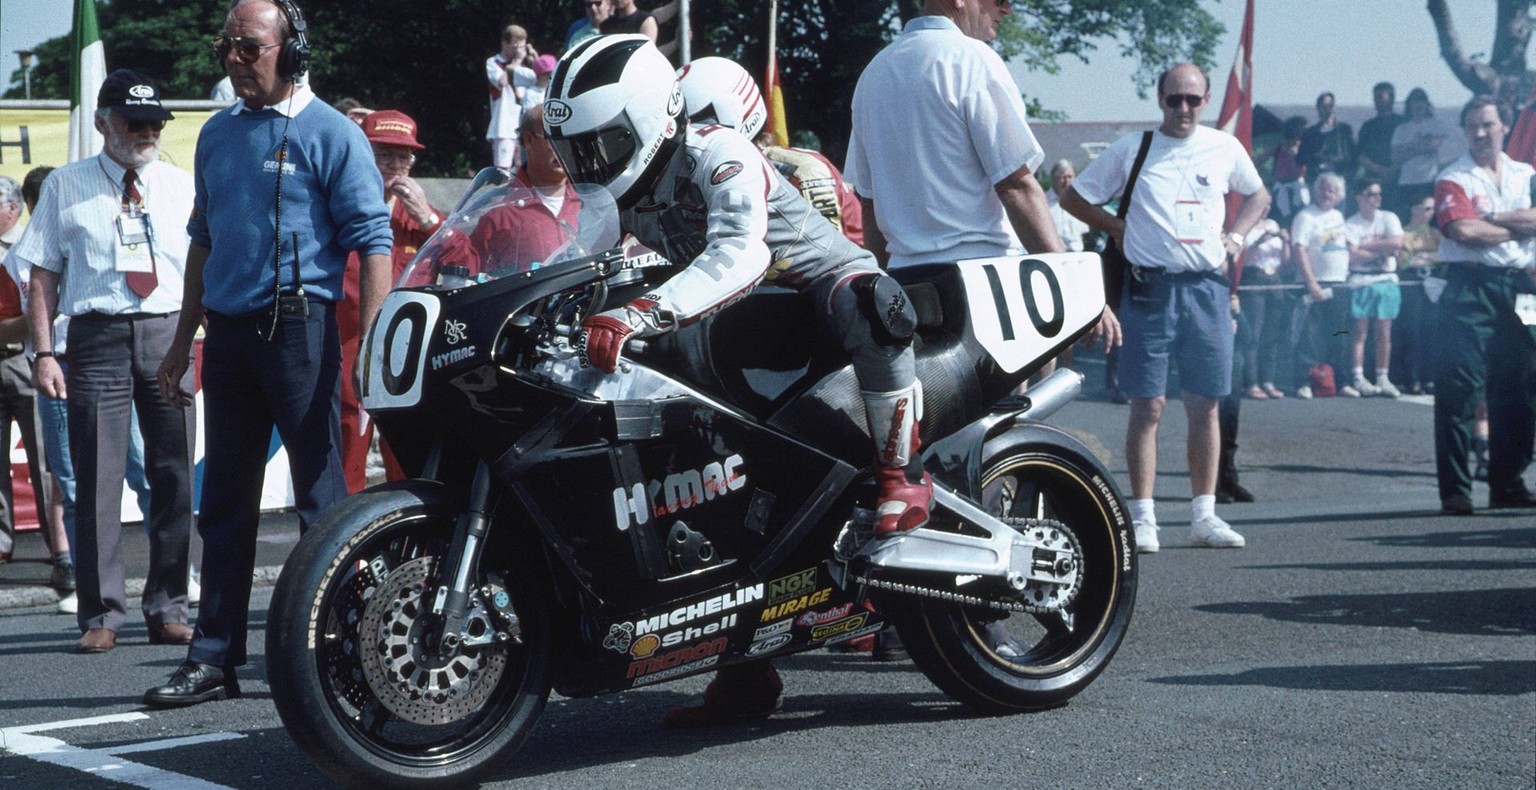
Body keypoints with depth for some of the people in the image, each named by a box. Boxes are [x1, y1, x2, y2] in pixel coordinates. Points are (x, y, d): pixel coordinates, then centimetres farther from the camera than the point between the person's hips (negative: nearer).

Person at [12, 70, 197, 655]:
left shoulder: (183, 186, 14)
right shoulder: (65, 187, 9)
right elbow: (43, 277, 6)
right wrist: (43, 352, -3)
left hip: (169, 333, 2)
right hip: (98, 336, -2)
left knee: (174, 475, 4)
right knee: (97, 478, -4)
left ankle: (168, 609, 13)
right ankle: (102, 614, 2)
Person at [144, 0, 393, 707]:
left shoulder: (331, 133, -4)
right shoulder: (217, 134, 16)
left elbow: (372, 244, -9)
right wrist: (183, 342, 20)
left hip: (299, 326, -7)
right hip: (228, 331, 7)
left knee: (321, 498, -4)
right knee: (225, 500, 9)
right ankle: (215, 656, 14)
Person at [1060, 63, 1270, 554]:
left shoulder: (1225, 149, 10)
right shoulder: (1130, 150, 3)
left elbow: (1258, 196, 26)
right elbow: (1073, 197, 9)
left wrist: (1236, 236, 10)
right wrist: (1118, 229, 2)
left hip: (1207, 287, 2)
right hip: (1150, 287, -2)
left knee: (1205, 406, 4)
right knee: (1147, 405, -3)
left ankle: (1204, 515, 11)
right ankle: (1142, 517, -1)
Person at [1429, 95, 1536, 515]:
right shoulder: (1453, 180, 0)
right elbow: (1463, 231, -15)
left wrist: (1491, 220, -10)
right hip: (1470, 288, -5)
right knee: (1459, 390, -10)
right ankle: (1455, 490, -8)